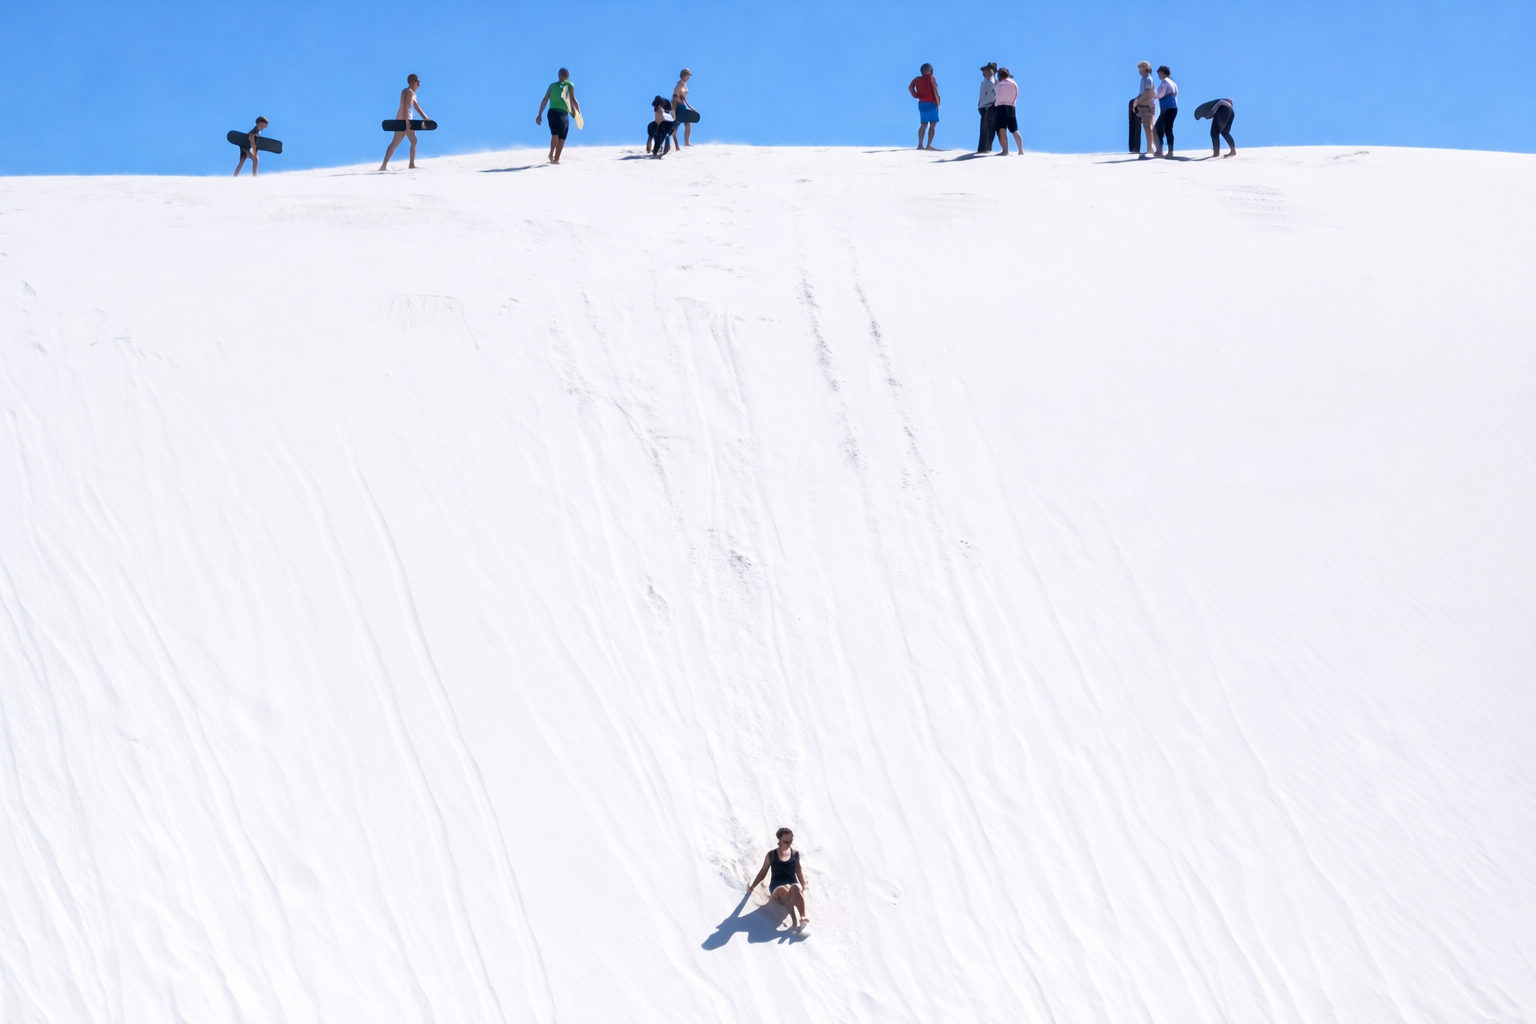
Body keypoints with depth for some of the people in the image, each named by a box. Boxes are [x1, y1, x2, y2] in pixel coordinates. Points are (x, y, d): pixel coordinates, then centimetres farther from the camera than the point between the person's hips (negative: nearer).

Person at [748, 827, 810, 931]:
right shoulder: (771, 855, 8)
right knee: (784, 890, -40)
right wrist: (752, 887, 13)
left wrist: (804, 885, 17)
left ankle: (803, 918, -52)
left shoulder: (795, 854, 14)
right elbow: (763, 872, 14)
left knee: (795, 888, -38)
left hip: (793, 883, 2)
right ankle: (794, 922, -57)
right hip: (777, 885, -2)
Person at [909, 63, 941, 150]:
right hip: (931, 103, -5)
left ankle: (920, 145, -5)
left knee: (923, 125, 7)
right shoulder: (931, 77, -3)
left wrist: (916, 96, -2)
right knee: (933, 125, -4)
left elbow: (910, 87, -4)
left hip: (921, 103, 5)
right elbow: (935, 90, -8)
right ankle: (929, 145, -15)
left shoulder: (917, 79, 10)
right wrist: (938, 102, -5)